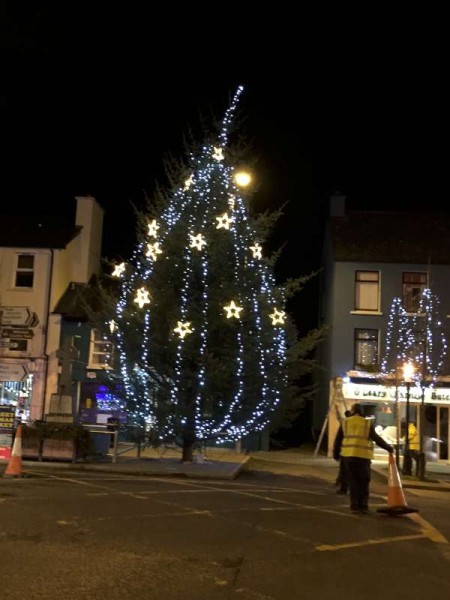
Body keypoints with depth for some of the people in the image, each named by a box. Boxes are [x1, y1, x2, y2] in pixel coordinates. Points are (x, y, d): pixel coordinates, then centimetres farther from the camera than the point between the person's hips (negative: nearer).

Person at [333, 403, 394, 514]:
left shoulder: (345, 423, 8)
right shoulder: (367, 424, 5)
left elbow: (338, 440, 8)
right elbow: (377, 439, 3)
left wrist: (336, 454, 19)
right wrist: (389, 448, 16)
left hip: (348, 456, 1)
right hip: (363, 456, -1)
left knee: (353, 482, 8)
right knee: (364, 483, 11)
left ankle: (355, 506, 5)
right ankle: (363, 506, 10)